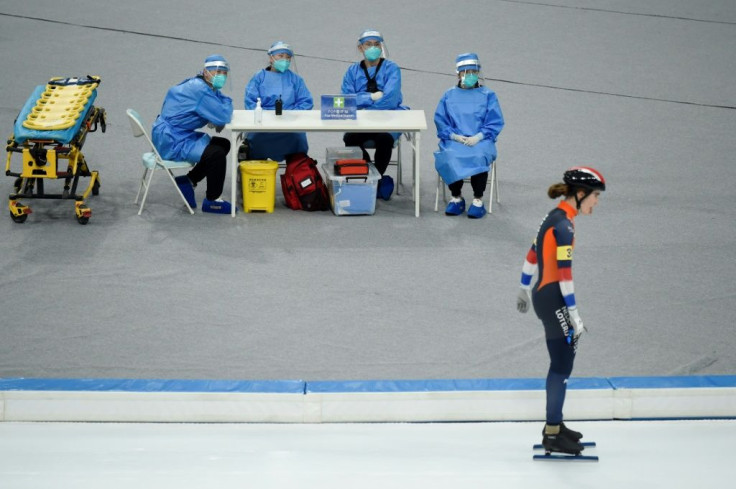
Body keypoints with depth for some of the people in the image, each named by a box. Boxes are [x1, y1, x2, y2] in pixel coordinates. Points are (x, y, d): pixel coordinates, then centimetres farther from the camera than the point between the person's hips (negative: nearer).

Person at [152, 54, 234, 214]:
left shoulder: (197, 86, 12)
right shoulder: (200, 90, -21)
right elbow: (224, 117, -26)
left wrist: (215, 120, -6)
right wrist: (227, 101, -4)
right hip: (172, 142, -11)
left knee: (223, 144, 18)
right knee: (216, 154, -23)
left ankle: (188, 181, 19)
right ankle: (212, 201, -8)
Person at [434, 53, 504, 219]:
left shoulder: (488, 96, 12)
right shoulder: (449, 96, 17)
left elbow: (495, 122, 4)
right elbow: (440, 120, 10)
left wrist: (477, 137, -12)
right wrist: (454, 136, -8)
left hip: (480, 141, -1)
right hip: (454, 141, 1)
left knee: (479, 157, -35)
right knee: (449, 157, -32)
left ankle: (478, 199, -18)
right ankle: (456, 197, -12)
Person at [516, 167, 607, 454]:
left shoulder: (555, 217, 11)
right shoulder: (564, 224, -18)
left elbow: (533, 255, 21)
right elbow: (564, 272, -22)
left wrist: (524, 289, 34)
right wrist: (573, 314, -21)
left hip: (543, 294, 10)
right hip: (553, 299, -10)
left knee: (562, 363, 17)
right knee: (562, 365, -6)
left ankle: (555, 425, 25)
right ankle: (552, 435, -3)